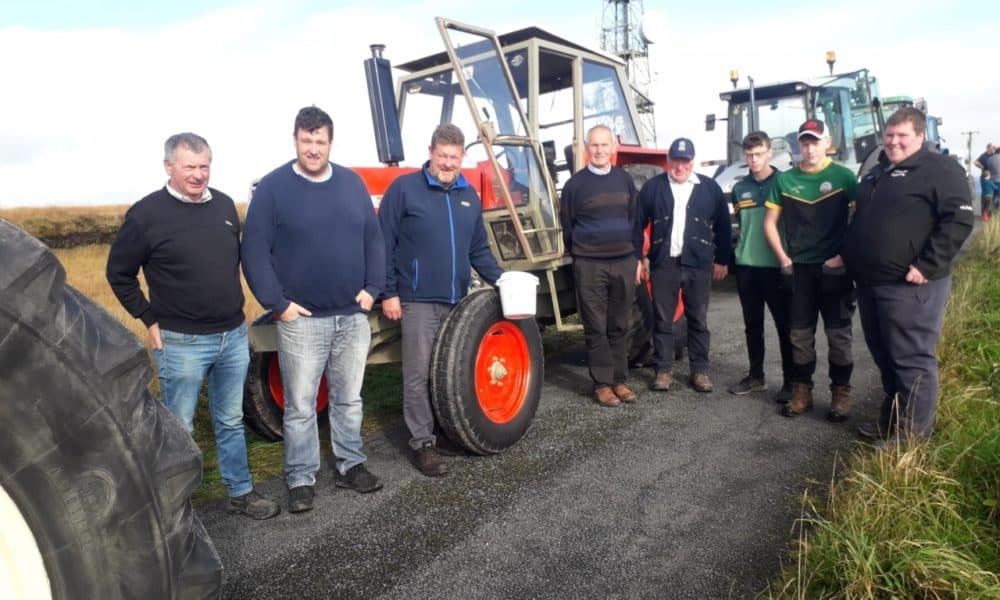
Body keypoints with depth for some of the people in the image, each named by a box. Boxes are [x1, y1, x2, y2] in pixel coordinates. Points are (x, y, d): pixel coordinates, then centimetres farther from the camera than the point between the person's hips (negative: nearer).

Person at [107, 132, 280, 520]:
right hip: (182, 342, -5)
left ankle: (240, 493, 30)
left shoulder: (224, 205, 5)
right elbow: (118, 274, -3)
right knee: (179, 429, 8)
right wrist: (150, 320, -5)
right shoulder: (147, 214, -11)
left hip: (233, 336, 5)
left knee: (231, 422, 16)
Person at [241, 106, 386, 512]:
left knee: (349, 399, 16)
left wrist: (372, 288, 0)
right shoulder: (273, 187, -5)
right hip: (301, 319, -4)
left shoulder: (352, 183, 7)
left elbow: (374, 240, 10)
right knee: (300, 406, 6)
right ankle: (300, 478, 21)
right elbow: (254, 252, -8)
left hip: (353, 316, 4)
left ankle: (350, 465, 31)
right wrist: (277, 304, -13)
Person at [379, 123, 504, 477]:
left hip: (458, 300, 6)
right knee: (419, 374, -2)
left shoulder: (469, 196, 13)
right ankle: (423, 442, 9)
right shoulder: (404, 188, -5)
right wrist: (389, 293, -11)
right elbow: (384, 244, -7)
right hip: (418, 300, -5)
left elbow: (478, 248, 18)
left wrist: (498, 278, 3)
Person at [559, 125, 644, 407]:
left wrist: (638, 257, 8)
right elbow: (567, 226, 5)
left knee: (619, 326, 9)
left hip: (624, 263, 3)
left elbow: (635, 221, 12)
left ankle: (619, 380, 19)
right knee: (596, 328, 2)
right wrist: (578, 257, 7)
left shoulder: (624, 179, 9)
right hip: (589, 265, -3)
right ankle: (602, 383, 11)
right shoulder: (575, 184, -1)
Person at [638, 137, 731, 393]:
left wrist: (722, 259, 8)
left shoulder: (710, 188, 6)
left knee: (698, 320, 7)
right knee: (662, 320, 4)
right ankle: (663, 370, 13)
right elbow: (638, 222, 4)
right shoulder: (653, 187, 4)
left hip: (698, 264, 1)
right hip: (663, 262, 0)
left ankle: (700, 370, 16)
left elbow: (723, 226, 9)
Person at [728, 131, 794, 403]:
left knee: (784, 325, 1)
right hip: (746, 266, 5)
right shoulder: (739, 189, 11)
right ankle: (756, 376, 22)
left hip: (776, 265, -4)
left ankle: (790, 381, 9)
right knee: (752, 325, 12)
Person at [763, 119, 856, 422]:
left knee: (838, 333, 4)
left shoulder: (843, 176, -2)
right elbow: (770, 222, 9)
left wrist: (845, 256, -11)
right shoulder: (785, 179, 5)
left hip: (834, 268, -2)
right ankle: (801, 390, 19)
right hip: (798, 268, 3)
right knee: (799, 333, 8)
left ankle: (841, 393, 16)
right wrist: (784, 259, 1)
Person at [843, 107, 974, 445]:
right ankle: (891, 418, 29)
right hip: (870, 282, 8)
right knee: (883, 356, 16)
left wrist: (927, 266, -20)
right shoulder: (877, 173, 19)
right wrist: (847, 256, 18)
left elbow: (959, 220, -15)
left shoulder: (940, 170, -6)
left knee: (911, 359, -3)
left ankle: (914, 432, 7)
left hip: (910, 286, -8)